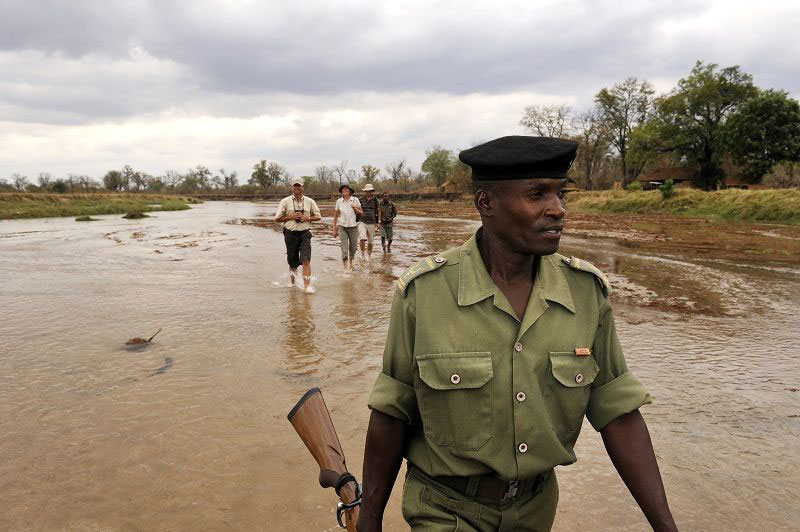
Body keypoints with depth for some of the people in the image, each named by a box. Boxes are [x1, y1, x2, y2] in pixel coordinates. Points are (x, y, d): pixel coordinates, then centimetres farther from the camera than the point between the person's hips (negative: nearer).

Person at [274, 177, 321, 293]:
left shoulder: (309, 201, 5)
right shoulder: (285, 201, 2)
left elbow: (318, 216, 11)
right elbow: (278, 218, 3)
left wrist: (308, 218, -8)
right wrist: (290, 217, -11)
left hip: (305, 233, 0)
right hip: (290, 233, 0)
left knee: (306, 260, -15)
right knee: (292, 262, 9)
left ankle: (307, 285, -16)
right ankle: (291, 282, 33)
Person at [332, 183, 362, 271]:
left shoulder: (355, 200, 0)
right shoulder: (339, 201, 1)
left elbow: (361, 213, 6)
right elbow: (335, 216, 8)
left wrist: (355, 208, -14)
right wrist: (334, 229, 6)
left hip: (353, 227, 1)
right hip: (342, 227, -1)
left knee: (353, 248, 13)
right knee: (344, 250, -9)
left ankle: (351, 263, 39)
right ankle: (346, 268, -7)